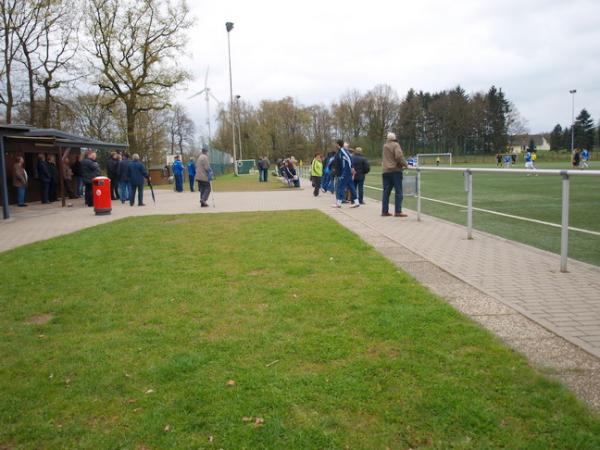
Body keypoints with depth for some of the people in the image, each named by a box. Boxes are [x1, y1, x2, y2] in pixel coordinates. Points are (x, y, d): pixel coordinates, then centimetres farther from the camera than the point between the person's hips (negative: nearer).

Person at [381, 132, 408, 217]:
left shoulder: (384, 146, 16)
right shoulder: (396, 145, -4)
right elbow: (399, 156, -18)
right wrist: (405, 164, -9)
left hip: (385, 171, 6)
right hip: (395, 170, -6)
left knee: (386, 192, 8)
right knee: (398, 192, -4)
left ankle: (384, 211, 8)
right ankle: (398, 211, -8)